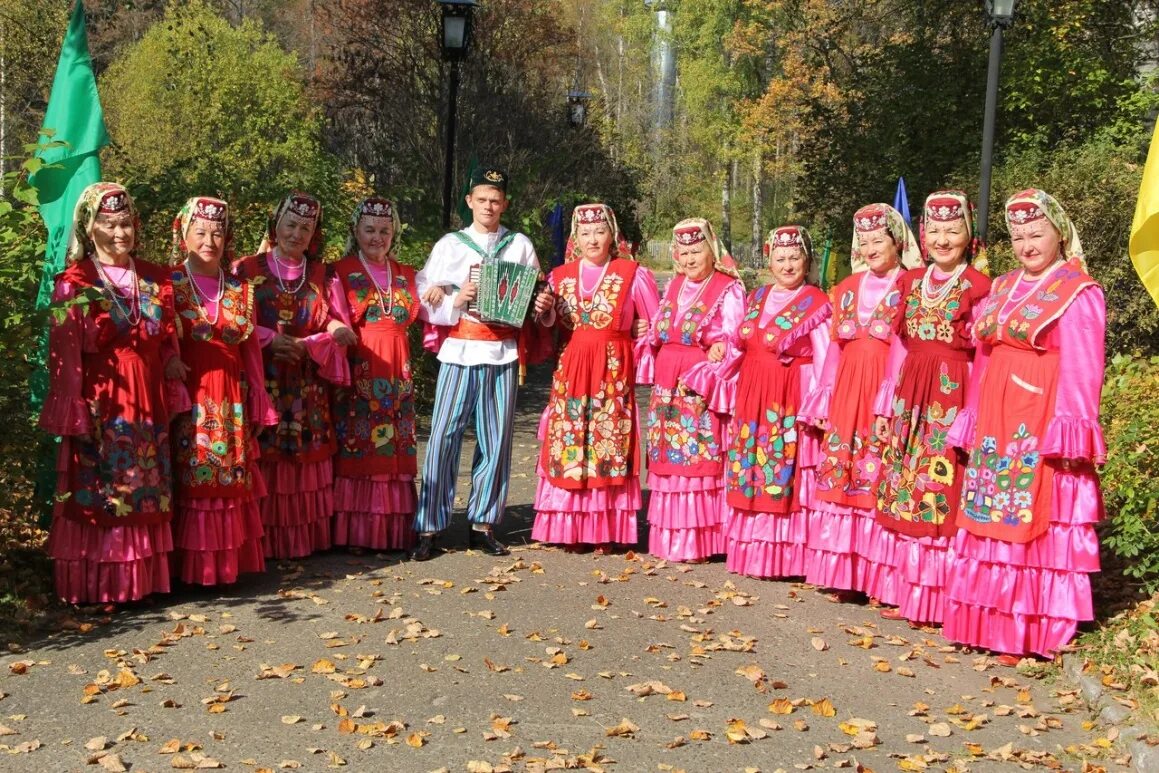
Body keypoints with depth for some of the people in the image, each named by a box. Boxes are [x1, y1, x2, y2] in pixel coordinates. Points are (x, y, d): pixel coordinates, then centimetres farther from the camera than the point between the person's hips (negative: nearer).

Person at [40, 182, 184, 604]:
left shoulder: (155, 280, 10)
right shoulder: (75, 283, -5)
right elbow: (66, 356, -8)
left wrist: (174, 398, 8)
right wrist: (74, 413, -13)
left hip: (148, 403, 5)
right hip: (100, 404, -4)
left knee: (148, 495, 10)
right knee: (98, 495, 1)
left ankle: (146, 577, 21)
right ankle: (98, 584, 11)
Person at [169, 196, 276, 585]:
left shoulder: (240, 290, 13)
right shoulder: (169, 285, 1)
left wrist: (258, 403, 10)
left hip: (231, 403, 4)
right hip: (188, 399, -4)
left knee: (234, 482, 5)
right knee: (192, 482, -4)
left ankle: (230, 560, 14)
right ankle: (192, 564, 5)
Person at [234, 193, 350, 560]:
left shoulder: (320, 273, 11)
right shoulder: (248, 269, 3)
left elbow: (331, 324, 5)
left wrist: (304, 344, -12)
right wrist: (271, 340, -15)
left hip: (307, 387, 3)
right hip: (262, 381, -2)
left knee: (306, 459, 3)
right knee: (265, 460, -5)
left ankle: (306, 537, 13)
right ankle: (263, 541, 2)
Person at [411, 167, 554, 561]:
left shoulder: (520, 245, 12)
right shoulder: (449, 245, 10)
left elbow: (538, 297, 13)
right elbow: (423, 299, 4)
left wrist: (543, 305, -9)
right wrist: (455, 301, -12)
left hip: (503, 353, 1)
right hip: (459, 351, -1)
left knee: (496, 439, 3)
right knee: (444, 436, -6)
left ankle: (483, 521, 15)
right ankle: (428, 527, 0)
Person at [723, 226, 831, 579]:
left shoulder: (816, 303, -6)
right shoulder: (757, 298, 13)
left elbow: (824, 360, -9)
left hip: (791, 399, -6)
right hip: (752, 396, 6)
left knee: (786, 474, -5)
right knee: (749, 473, 9)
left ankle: (785, 554, 2)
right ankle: (752, 550, 18)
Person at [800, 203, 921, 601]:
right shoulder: (848, 287, 15)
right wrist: (824, 398, 10)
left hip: (886, 389, -6)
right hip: (847, 388, 6)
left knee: (880, 476, -5)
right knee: (840, 473, 6)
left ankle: (881, 574, 3)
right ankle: (843, 569, 15)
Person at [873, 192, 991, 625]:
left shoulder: (977, 287, -5)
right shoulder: (911, 283, 11)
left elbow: (984, 358, -7)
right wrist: (886, 407, 11)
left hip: (954, 398, -6)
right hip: (911, 398, 6)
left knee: (944, 494, -4)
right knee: (906, 495, 8)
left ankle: (940, 600, 6)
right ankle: (907, 593, 19)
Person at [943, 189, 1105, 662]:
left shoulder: (1077, 292, -4)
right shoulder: (1001, 290, 16)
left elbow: (1081, 370, -10)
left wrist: (1068, 433, -17)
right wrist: (973, 422, 14)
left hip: (1041, 424, -7)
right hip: (995, 423, 7)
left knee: (1035, 523, -4)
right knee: (990, 520, 9)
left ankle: (1032, 631, 3)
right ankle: (989, 621, 17)